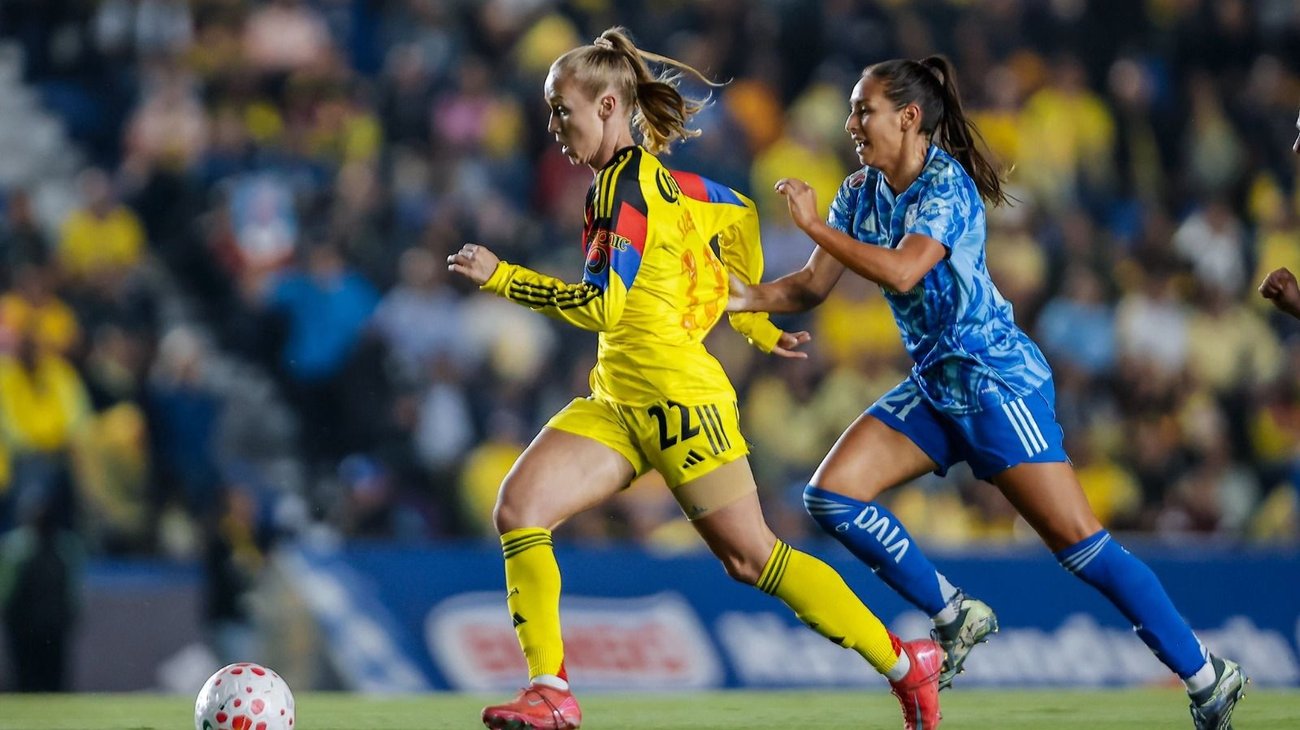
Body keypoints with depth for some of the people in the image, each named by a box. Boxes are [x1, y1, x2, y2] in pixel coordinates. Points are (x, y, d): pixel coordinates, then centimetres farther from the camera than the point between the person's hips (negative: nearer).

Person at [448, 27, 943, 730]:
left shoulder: (620, 187, -14)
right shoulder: (656, 176, 12)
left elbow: (600, 303, -20)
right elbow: (740, 216, 23)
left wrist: (499, 276, -16)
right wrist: (753, 322, 28)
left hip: (675, 395, -9)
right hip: (619, 401, 9)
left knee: (750, 555, -3)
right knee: (517, 507, -8)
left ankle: (906, 665, 8)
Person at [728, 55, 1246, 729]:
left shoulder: (947, 185, -16)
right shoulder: (861, 193, 7)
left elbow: (902, 271, -30)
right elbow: (813, 286, 8)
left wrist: (814, 225, -24)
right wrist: (749, 296, -10)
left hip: (997, 382, -8)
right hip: (934, 387, 8)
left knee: (1078, 544, -12)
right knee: (832, 495, -7)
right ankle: (956, 617, 6)